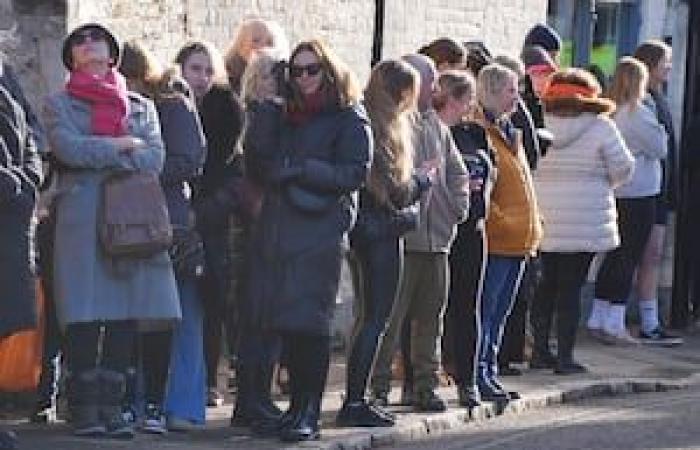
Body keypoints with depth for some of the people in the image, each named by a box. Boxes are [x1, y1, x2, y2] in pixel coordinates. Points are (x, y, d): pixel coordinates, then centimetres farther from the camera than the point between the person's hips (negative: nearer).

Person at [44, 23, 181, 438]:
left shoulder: (142, 107, 20)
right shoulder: (60, 104, 13)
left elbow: (155, 159, 2)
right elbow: (68, 149, -8)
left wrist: (97, 153, -5)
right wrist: (123, 145, -2)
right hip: (81, 220, -3)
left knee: (126, 317, -1)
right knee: (84, 317, -7)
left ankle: (112, 405, 5)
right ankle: (85, 408, -3)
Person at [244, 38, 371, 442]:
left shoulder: (349, 119, 3)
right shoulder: (284, 116, 21)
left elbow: (355, 173, -8)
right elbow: (256, 166, 14)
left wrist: (299, 169, -12)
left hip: (321, 231, -6)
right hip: (278, 230, 6)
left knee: (309, 322, -9)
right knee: (285, 322, 3)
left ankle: (310, 414, -7)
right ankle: (298, 405, 12)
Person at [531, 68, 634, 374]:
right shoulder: (601, 127, -8)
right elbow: (622, 168, -4)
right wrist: (603, 184, 15)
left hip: (544, 219, 4)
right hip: (584, 219, -3)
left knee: (547, 283, 15)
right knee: (571, 287, 0)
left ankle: (540, 351, 18)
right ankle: (565, 357, 1)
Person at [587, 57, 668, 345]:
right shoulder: (637, 113, -15)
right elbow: (659, 149, -10)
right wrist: (660, 131, 6)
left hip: (612, 191, 7)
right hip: (639, 194, -7)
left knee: (615, 256, 16)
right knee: (629, 258, -2)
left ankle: (598, 319, 20)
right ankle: (614, 324, -2)